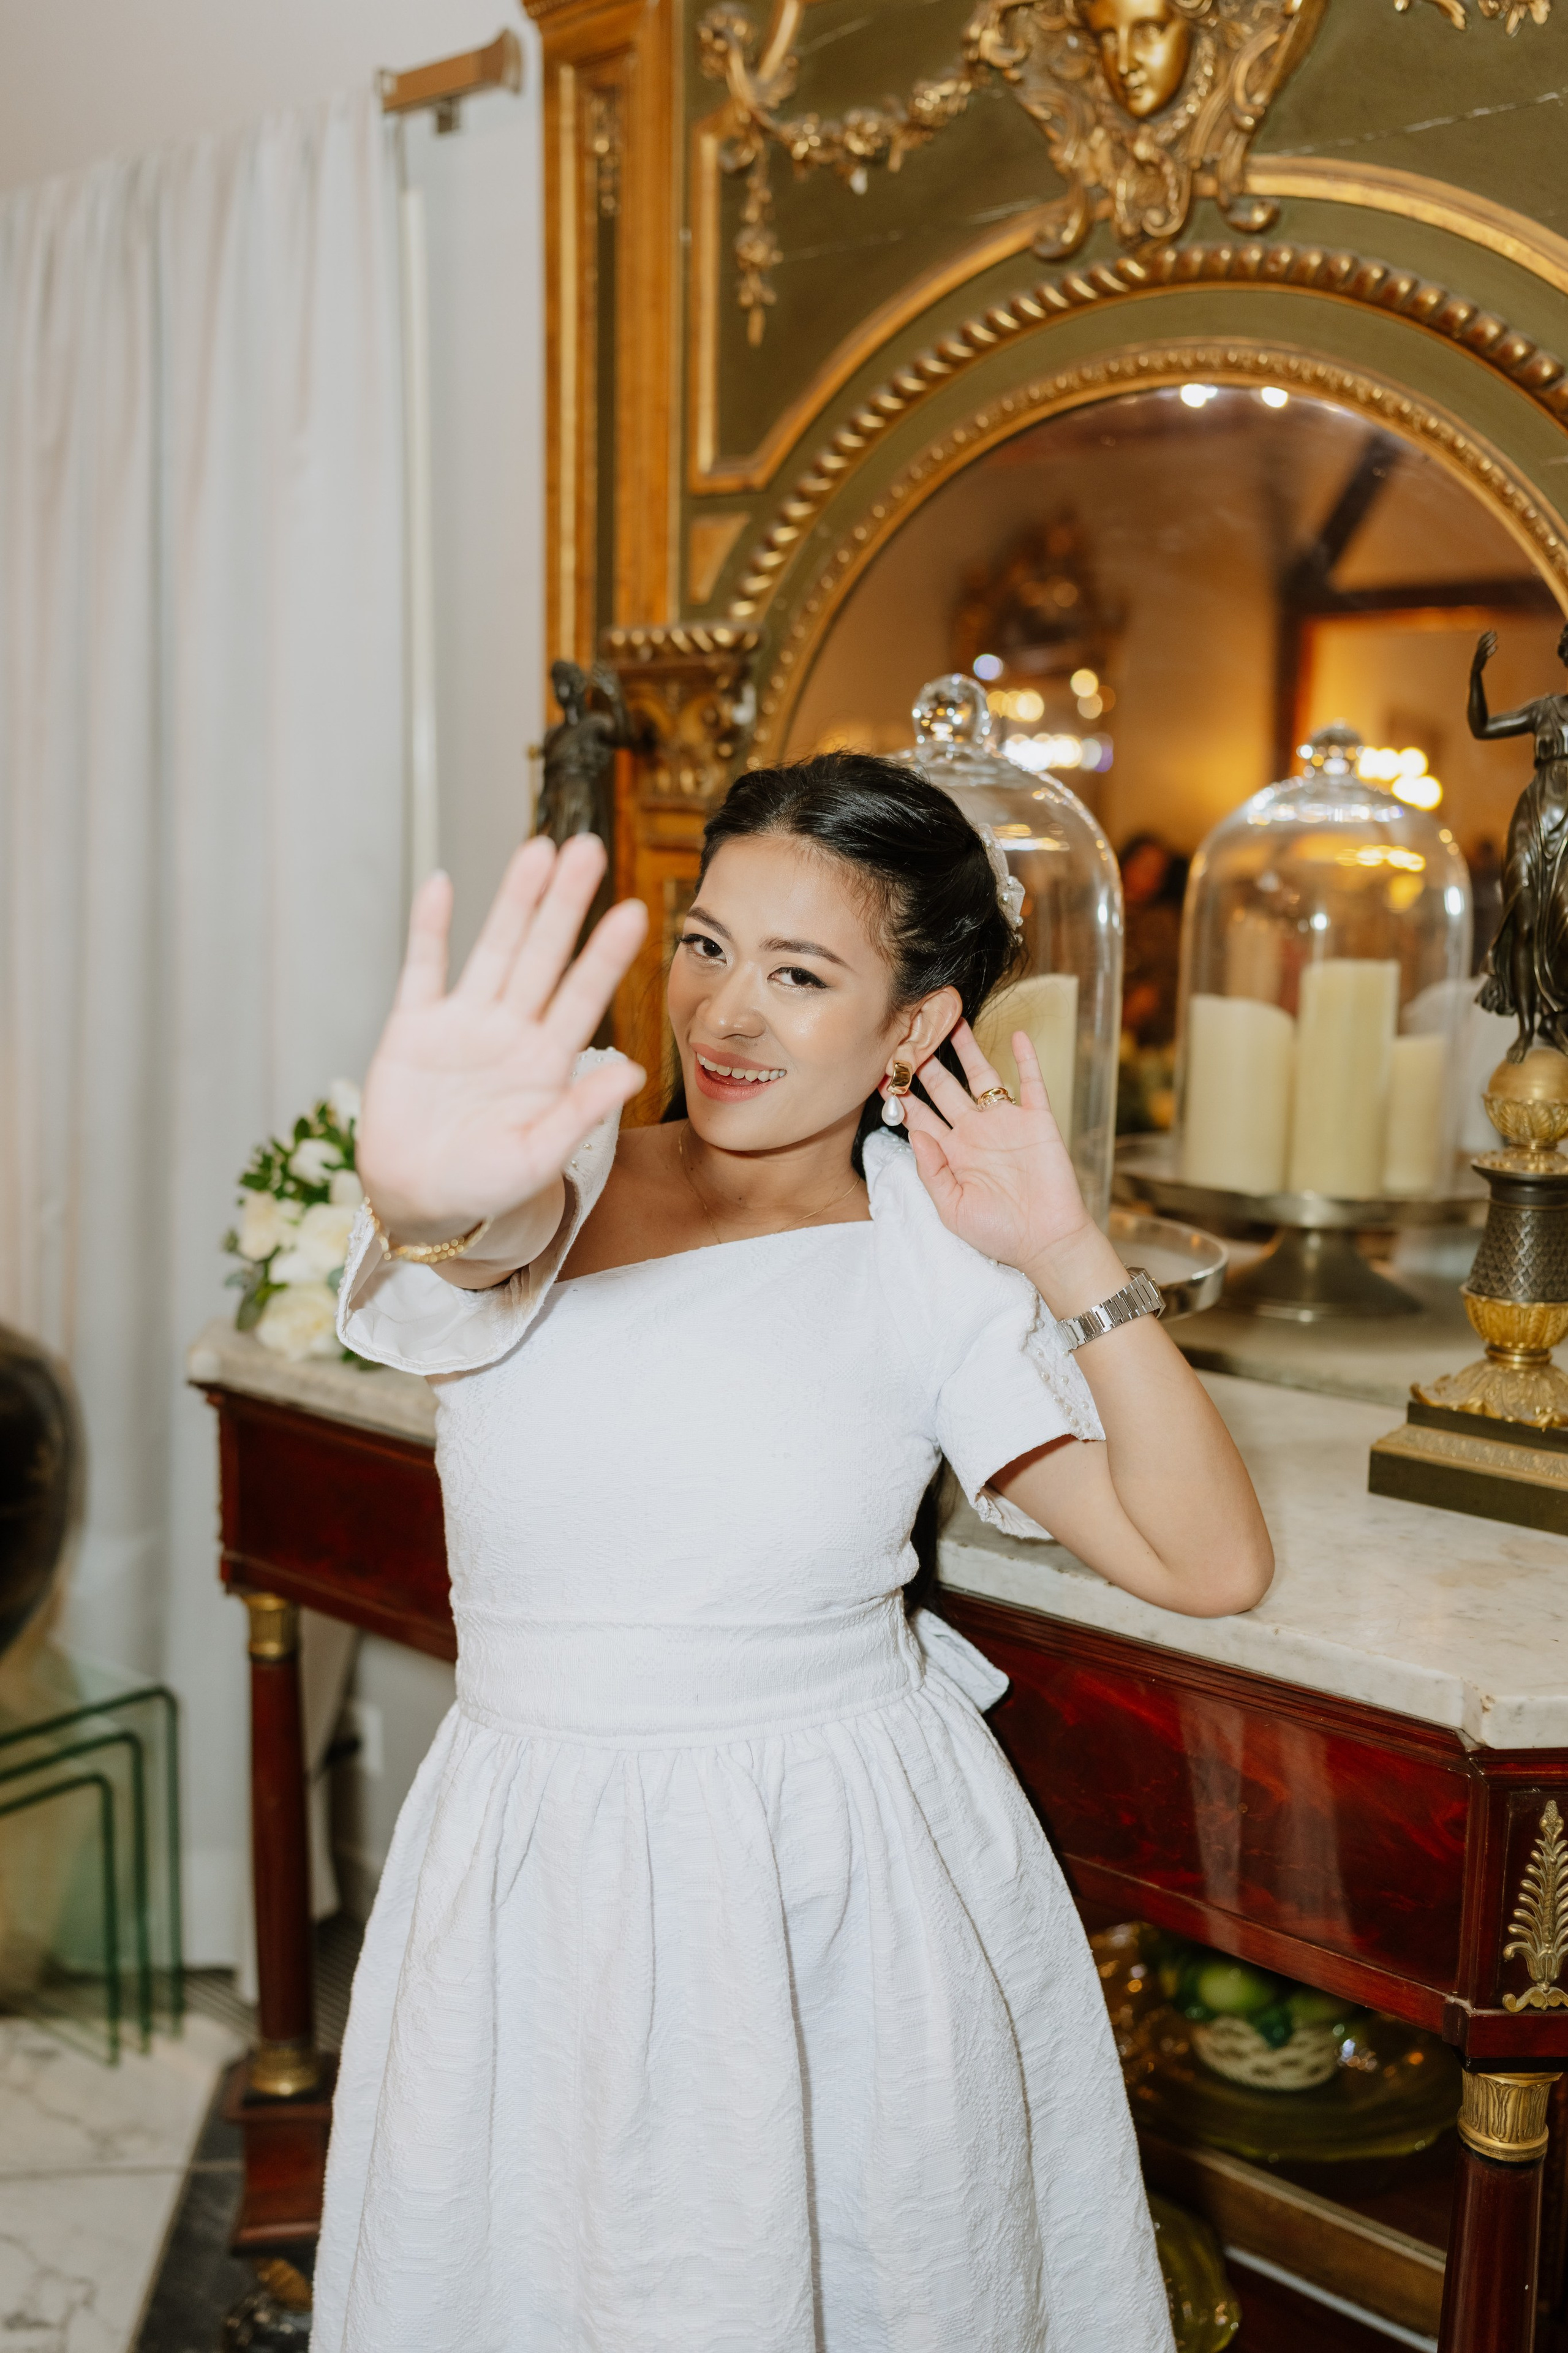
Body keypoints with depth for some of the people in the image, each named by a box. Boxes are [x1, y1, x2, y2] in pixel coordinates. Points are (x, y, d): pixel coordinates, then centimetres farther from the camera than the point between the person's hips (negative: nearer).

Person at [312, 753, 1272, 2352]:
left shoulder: (940, 1267, -7)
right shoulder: (555, 1159, -6)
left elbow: (1212, 1563, -9)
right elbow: (482, 1259, -32)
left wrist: (1070, 1254, -16)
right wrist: (431, 1199, -55)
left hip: (848, 1883, -1)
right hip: (544, 1874, 1)